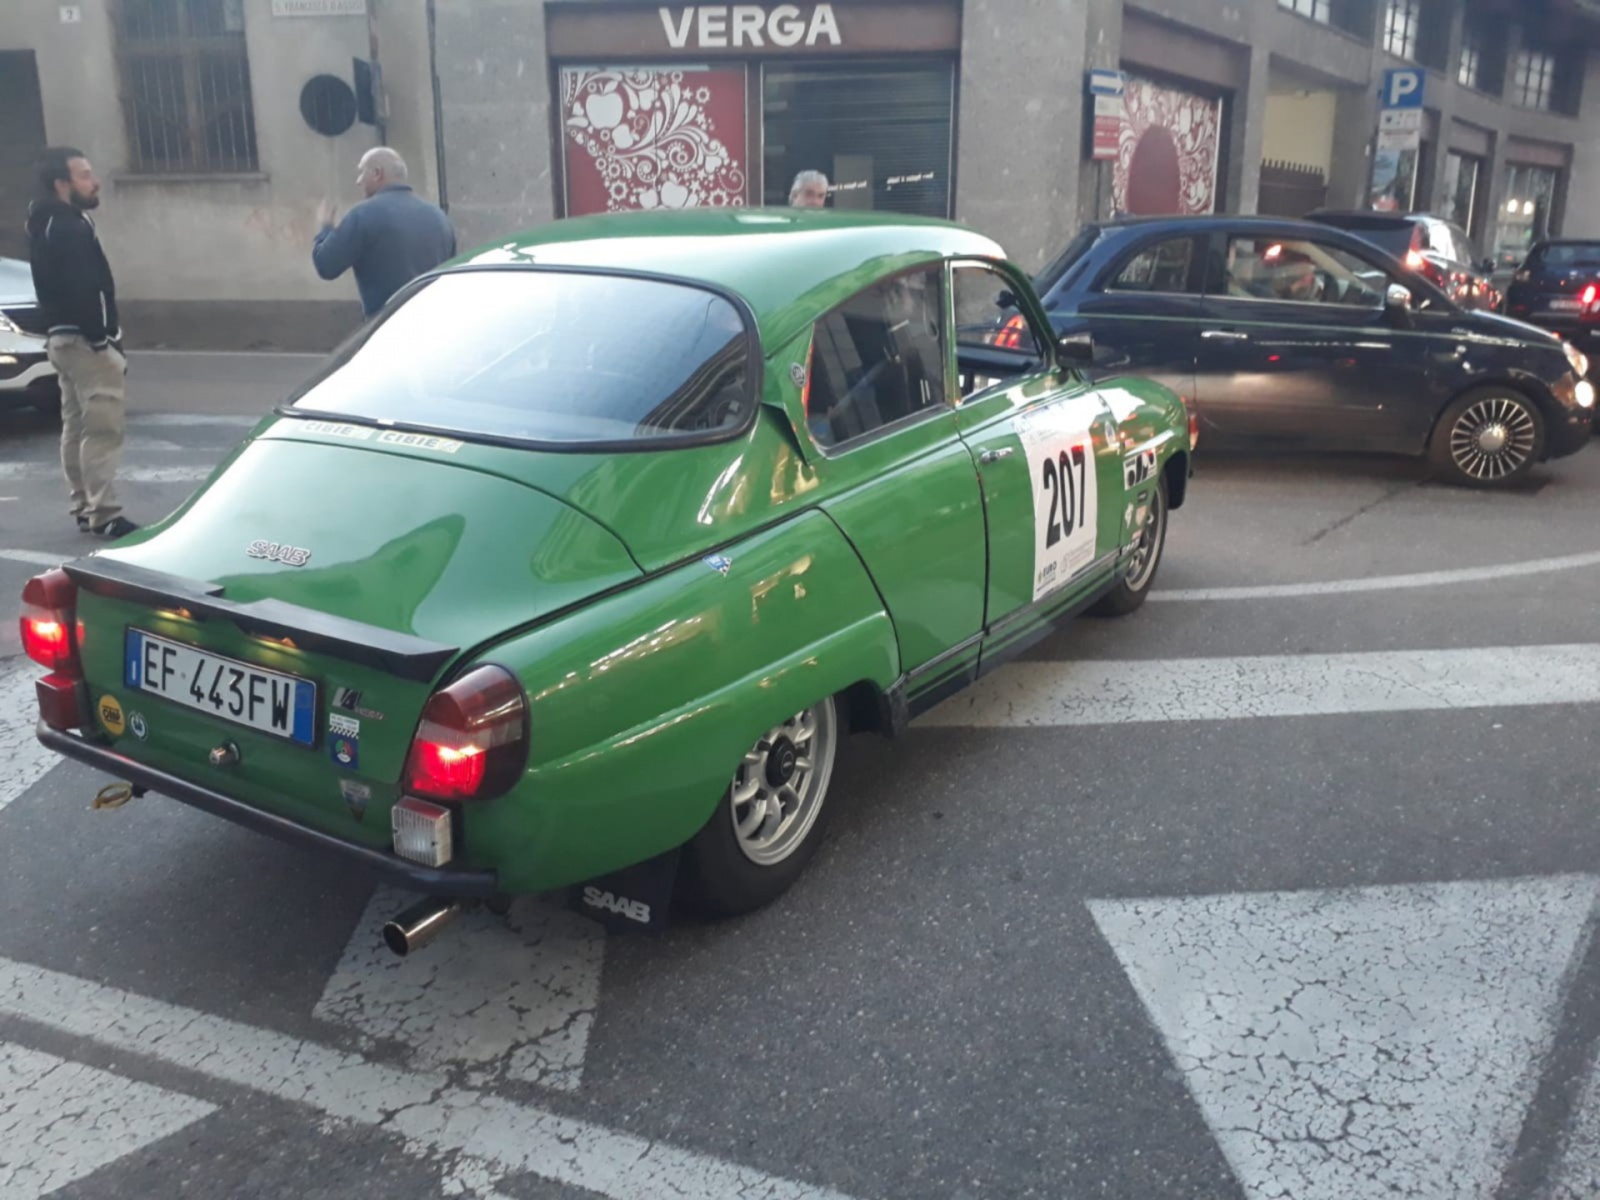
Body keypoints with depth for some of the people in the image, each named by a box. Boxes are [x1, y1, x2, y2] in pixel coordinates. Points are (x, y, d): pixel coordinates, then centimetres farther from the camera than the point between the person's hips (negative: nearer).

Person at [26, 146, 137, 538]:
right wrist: (104, 340, -21)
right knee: (104, 426, -11)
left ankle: (85, 508, 21)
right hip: (83, 338, -11)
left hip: (62, 336, 11)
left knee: (77, 425, 14)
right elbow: (81, 292, -23)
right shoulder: (69, 229, -16)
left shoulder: (49, 224, 17)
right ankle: (104, 515, -13)